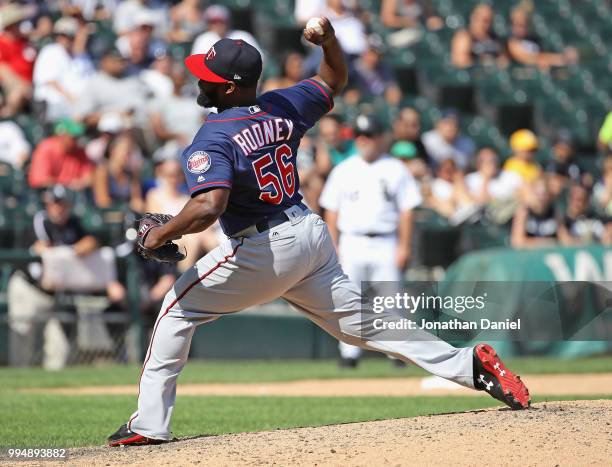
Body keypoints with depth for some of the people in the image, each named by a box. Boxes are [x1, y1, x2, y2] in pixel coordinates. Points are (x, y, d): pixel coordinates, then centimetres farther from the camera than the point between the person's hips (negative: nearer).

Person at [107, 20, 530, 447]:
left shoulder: (212, 139, -17)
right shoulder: (281, 107, 4)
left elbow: (208, 207, -31)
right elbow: (336, 79, 21)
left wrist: (159, 236, -17)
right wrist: (329, 40, 1)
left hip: (262, 250, -7)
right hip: (311, 235, 7)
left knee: (178, 310, 7)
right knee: (360, 323, 13)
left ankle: (150, 424, 4)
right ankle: (468, 363, 2)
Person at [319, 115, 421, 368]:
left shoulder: (395, 169, 5)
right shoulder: (343, 171, 9)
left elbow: (406, 209, 4)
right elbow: (331, 211, 9)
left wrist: (404, 246, -4)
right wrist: (333, 247, 1)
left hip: (385, 244, -1)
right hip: (352, 243, 1)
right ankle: (349, 353, 5)